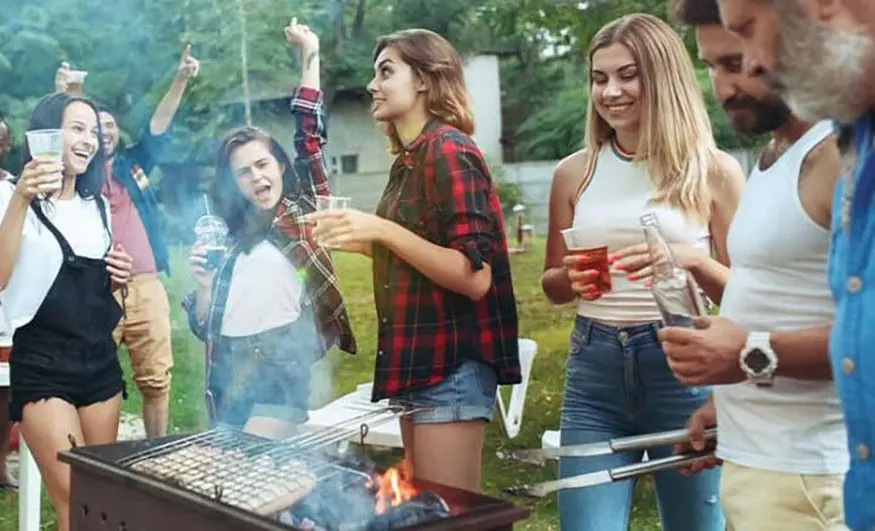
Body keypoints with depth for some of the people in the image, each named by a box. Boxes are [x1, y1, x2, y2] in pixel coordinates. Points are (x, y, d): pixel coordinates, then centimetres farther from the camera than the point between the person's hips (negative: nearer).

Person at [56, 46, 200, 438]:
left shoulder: (135, 162, 13)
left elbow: (159, 122, 6)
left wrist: (181, 79, -8)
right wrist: (63, 97, -26)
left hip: (145, 287, 2)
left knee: (155, 378, 6)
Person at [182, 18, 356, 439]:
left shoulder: (302, 212, 4)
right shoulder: (227, 236, 13)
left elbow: (309, 135, -4)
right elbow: (203, 326, 13)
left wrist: (310, 54, -3)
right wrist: (203, 282, -7)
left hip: (282, 365, -5)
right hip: (227, 369, 5)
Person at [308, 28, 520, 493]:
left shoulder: (448, 150, -14)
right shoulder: (410, 159, 12)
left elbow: (474, 276, -21)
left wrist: (383, 230, -24)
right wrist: (359, 241, 11)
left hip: (451, 363, -9)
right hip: (419, 360, 9)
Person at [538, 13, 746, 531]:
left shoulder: (714, 170, -2)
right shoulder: (575, 172, 6)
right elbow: (552, 285, 14)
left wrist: (690, 262, -19)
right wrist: (572, 279, -9)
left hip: (683, 367, -1)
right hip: (594, 370, 2)